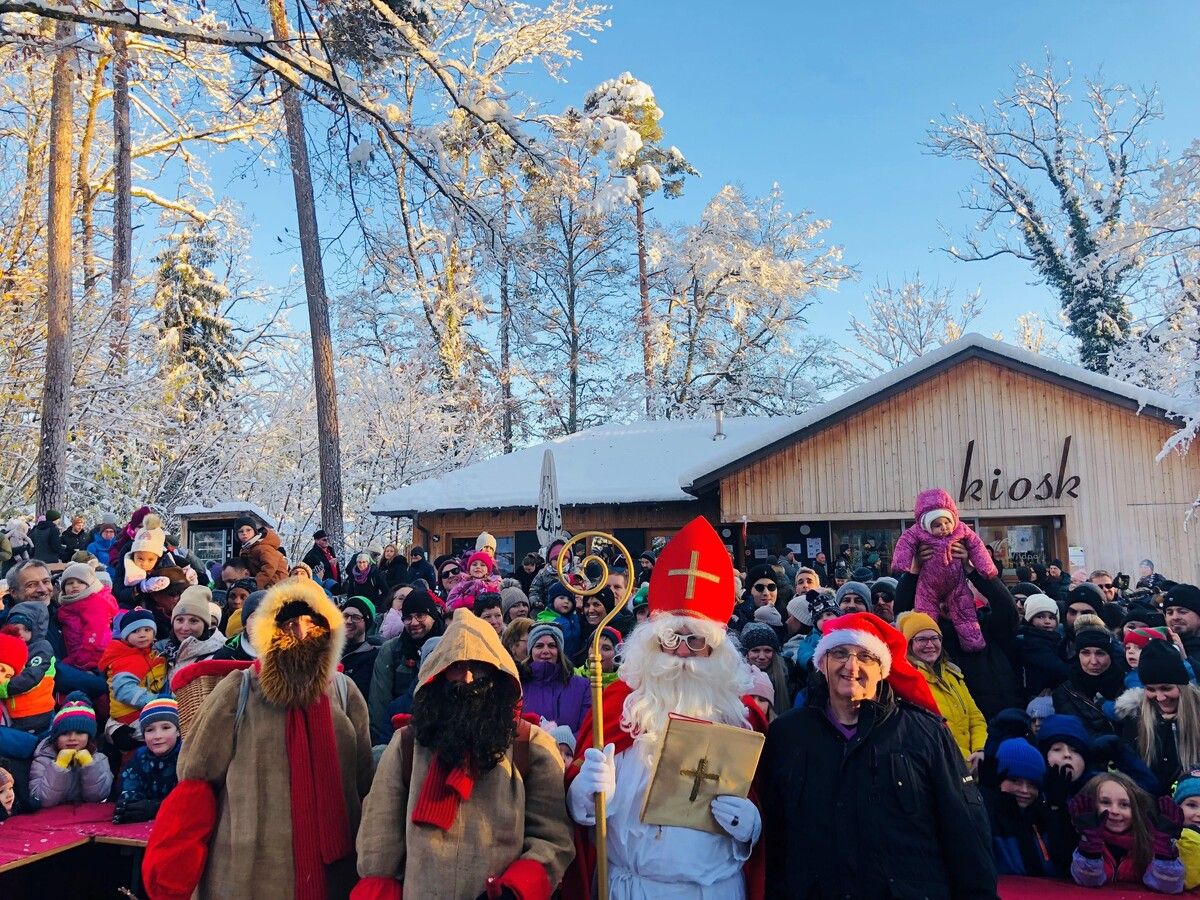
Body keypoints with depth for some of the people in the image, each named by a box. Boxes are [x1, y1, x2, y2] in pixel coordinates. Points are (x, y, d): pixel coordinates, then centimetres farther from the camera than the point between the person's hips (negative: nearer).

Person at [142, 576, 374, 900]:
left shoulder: (344, 692, 2)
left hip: (332, 871, 2)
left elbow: (364, 784, 6)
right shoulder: (237, 692, -4)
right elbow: (196, 782, -2)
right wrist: (172, 872, -7)